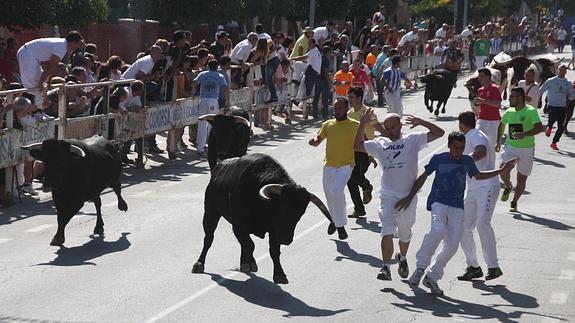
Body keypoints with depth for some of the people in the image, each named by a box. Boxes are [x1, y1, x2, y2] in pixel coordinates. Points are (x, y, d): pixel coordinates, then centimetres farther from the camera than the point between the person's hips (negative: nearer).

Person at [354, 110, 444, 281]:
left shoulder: (413, 140, 1)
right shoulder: (379, 144, 9)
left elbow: (439, 133, -3)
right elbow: (358, 145, 14)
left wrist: (421, 122, -14)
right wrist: (362, 125, 4)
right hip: (388, 196, 0)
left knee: (405, 233, 16)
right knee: (387, 233, -17)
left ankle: (402, 258, 43)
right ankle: (385, 267, -14)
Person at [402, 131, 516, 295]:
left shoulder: (467, 161, 8)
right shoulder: (438, 159, -2)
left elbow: (478, 176, 27)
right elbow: (423, 177, 7)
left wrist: (501, 170, 23)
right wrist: (410, 197, 4)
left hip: (457, 206, 4)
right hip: (438, 202, -4)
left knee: (452, 244, -7)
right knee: (438, 229, -32)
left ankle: (432, 277, 8)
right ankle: (420, 267, -21)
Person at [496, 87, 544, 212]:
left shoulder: (530, 111, -13)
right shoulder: (509, 112, 4)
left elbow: (540, 128, -25)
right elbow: (502, 125, 24)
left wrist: (524, 134, -38)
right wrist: (498, 142, 23)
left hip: (527, 149, -3)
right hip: (510, 147, 3)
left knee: (522, 178, 4)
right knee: (503, 170, -17)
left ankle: (514, 202, 21)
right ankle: (508, 187, 15)